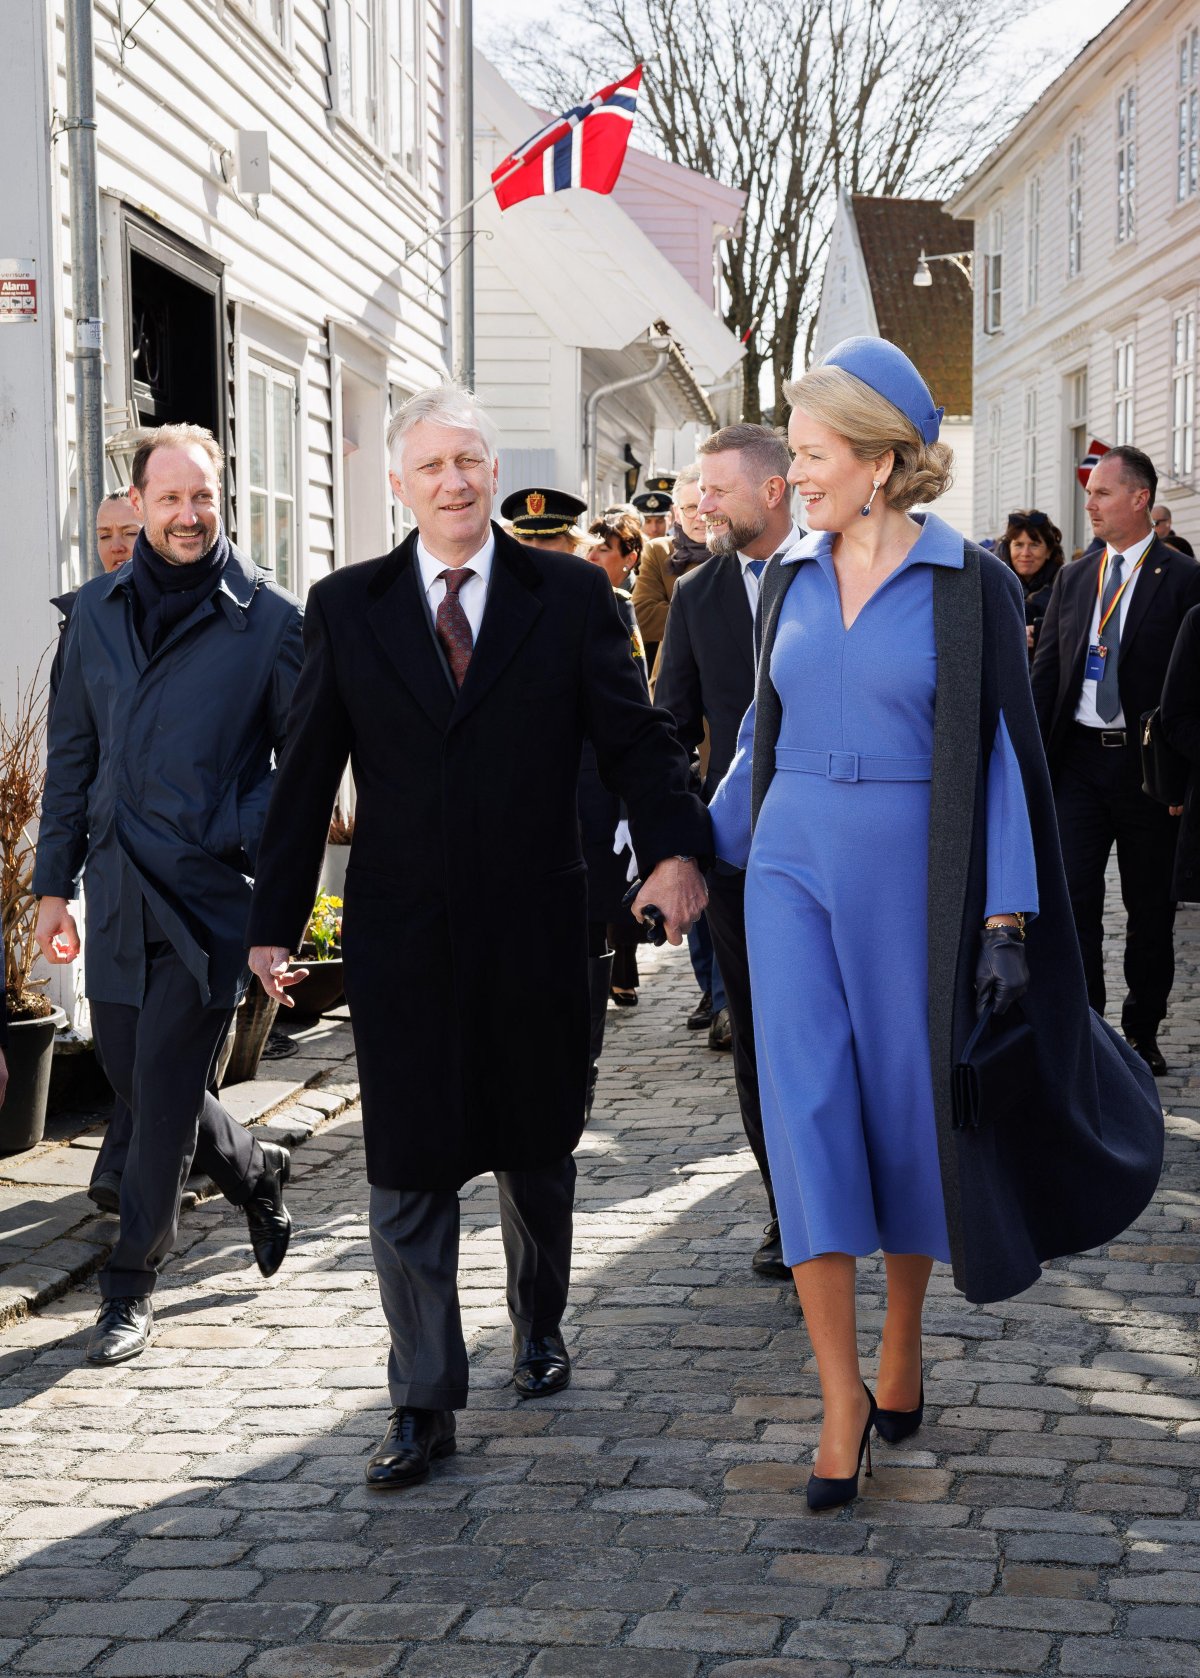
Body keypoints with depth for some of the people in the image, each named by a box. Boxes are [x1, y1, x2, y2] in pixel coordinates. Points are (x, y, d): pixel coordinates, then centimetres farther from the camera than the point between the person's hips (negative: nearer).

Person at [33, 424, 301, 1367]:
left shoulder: (270, 619, -4)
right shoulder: (101, 610, 9)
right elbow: (73, 756, 13)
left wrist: (267, 861, -9)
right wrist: (56, 881, 11)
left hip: (214, 892, -5)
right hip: (121, 890, 5)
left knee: (164, 1093, -3)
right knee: (132, 1075, 11)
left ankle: (131, 1288, 10)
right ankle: (254, 1171, 39)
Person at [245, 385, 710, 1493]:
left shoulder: (571, 596, 1)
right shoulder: (347, 608, 3)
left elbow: (634, 735, -2)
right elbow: (308, 772, 5)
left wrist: (674, 844, -19)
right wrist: (274, 921, 3)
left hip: (534, 931, 0)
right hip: (400, 935, 0)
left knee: (537, 1150, 16)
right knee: (409, 1173, 1)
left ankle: (540, 1324, 41)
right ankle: (425, 1405, 10)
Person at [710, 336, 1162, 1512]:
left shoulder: (970, 587, -7)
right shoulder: (789, 579, 6)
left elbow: (1001, 753, -6)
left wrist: (1007, 921, -10)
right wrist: (708, 846, 20)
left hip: (910, 877, -3)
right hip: (794, 872, 3)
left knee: (908, 1116, 8)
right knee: (806, 1115, -6)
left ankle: (901, 1353, 30)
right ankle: (842, 1404, -1)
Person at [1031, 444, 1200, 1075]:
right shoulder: (1072, 579, 10)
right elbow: (1046, 672, 12)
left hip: (1146, 764, -3)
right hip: (1078, 758, 3)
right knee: (1072, 897, -4)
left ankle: (1142, 1031, 21)